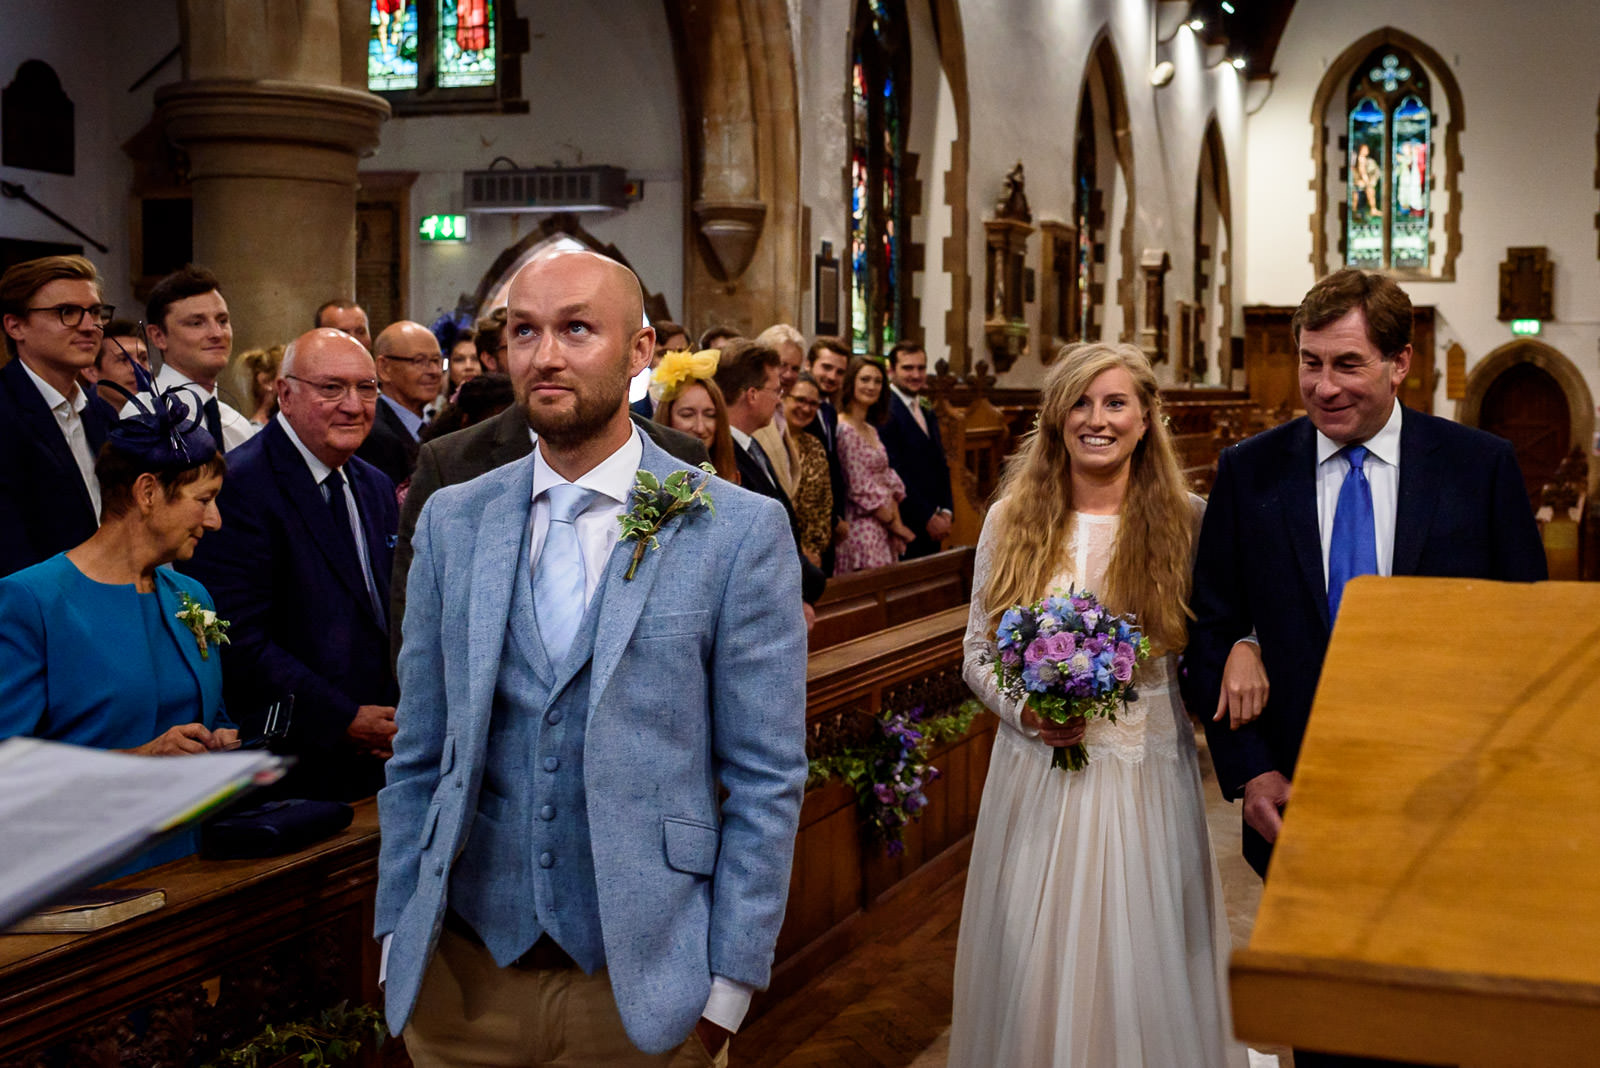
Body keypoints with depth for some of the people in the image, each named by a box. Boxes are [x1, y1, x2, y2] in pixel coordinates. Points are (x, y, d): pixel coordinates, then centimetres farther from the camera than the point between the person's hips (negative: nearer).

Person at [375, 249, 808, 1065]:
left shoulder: (739, 530, -8)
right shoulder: (451, 521, 3)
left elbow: (765, 777, -6)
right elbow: (419, 757, 7)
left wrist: (729, 981, -6)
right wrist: (398, 938, 6)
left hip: (643, 985, -3)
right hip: (464, 971, 3)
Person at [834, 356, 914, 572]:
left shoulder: (871, 430, 16)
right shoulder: (844, 430, -11)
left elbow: (888, 481, 13)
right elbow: (860, 489, -14)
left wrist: (897, 524, 0)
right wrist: (895, 524, -6)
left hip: (883, 532, 8)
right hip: (861, 528, -8)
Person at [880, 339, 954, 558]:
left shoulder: (926, 411, 18)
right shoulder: (883, 411, -11)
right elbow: (894, 474, -15)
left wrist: (946, 511, 5)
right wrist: (928, 517, -11)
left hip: (932, 526, 8)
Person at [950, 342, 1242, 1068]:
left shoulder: (1185, 520, -1)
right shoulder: (1011, 520, 4)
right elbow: (977, 653, 7)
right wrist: (1024, 710, -10)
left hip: (1146, 774, -1)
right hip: (1036, 770, 1)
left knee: (1141, 964, 4)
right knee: (1032, 963, 6)